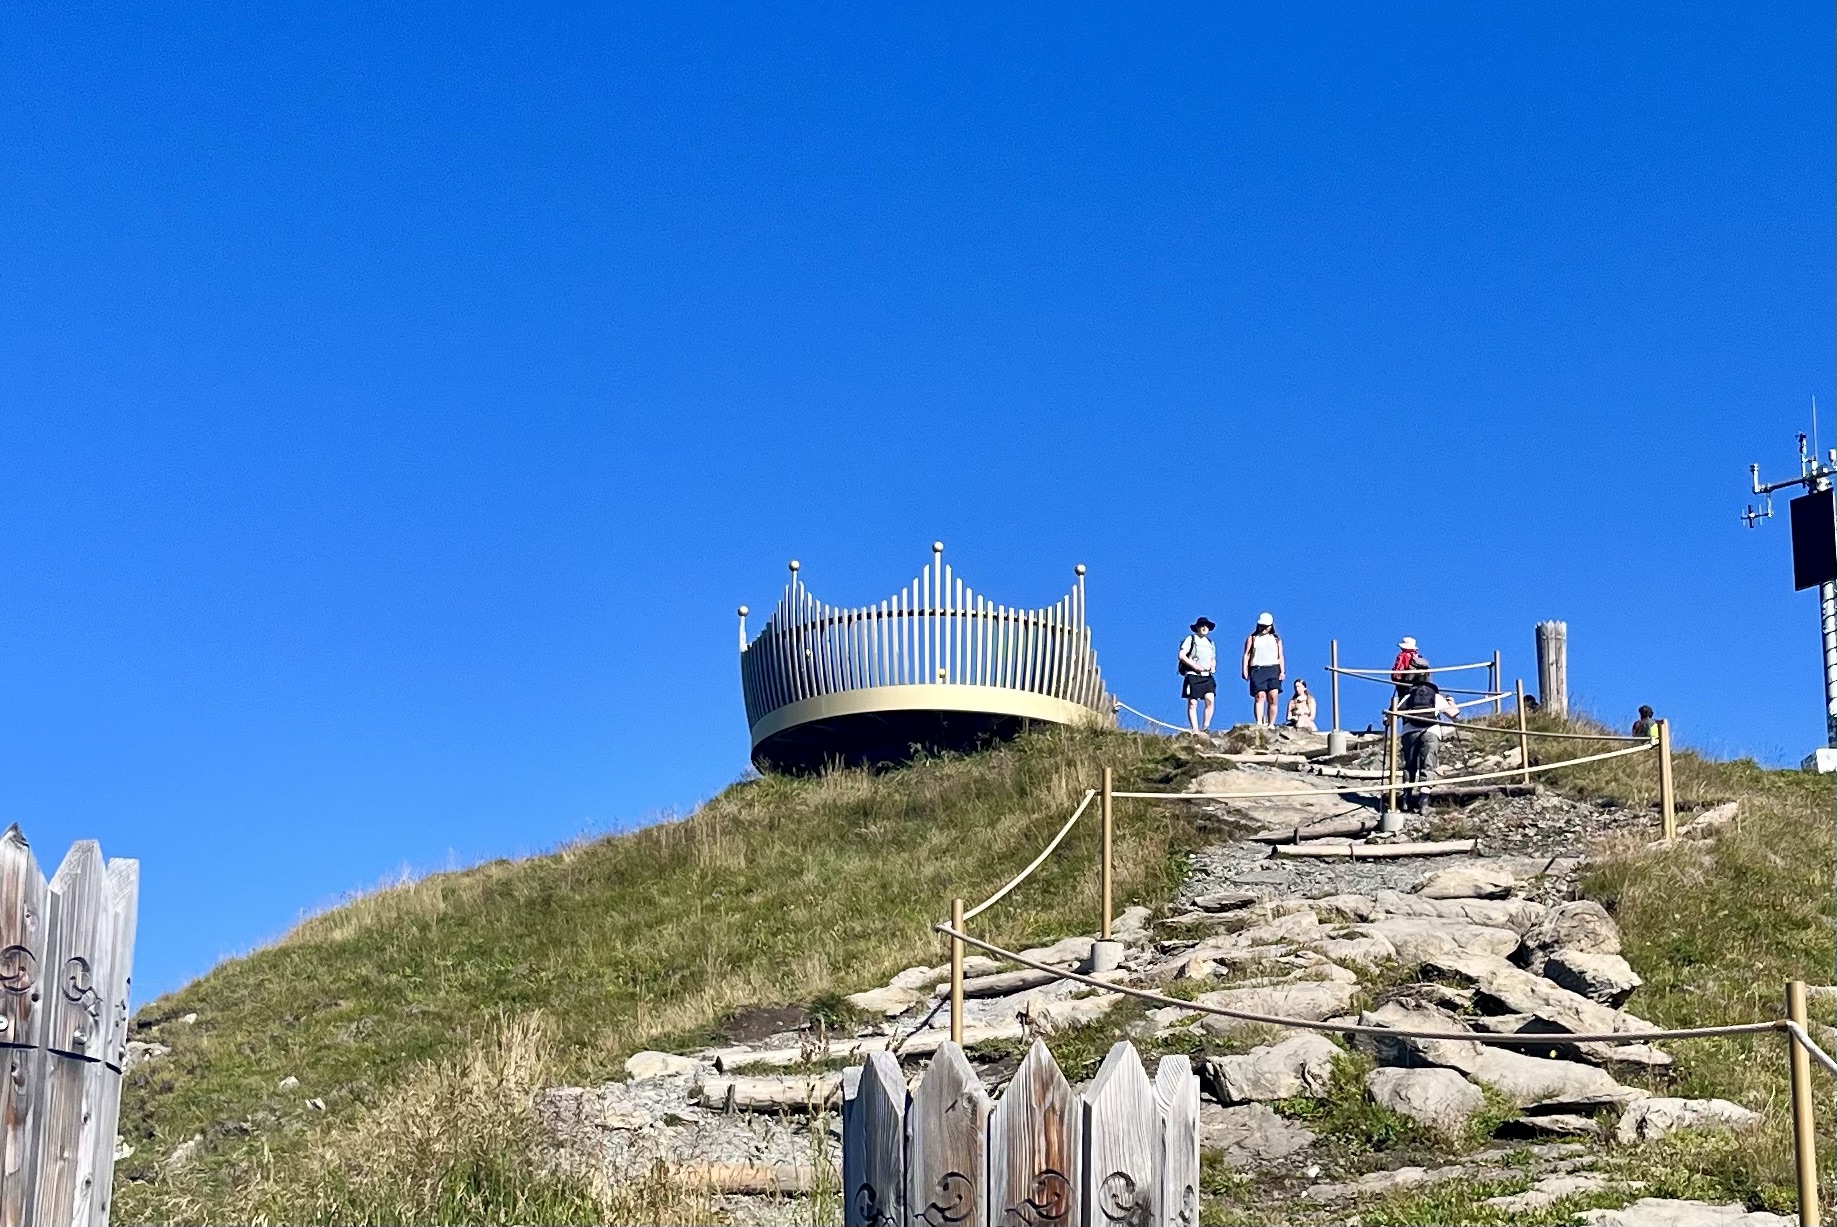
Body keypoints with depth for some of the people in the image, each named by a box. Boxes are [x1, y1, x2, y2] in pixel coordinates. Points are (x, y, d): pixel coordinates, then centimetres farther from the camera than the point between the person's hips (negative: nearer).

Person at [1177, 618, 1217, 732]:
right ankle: (1195, 730, -5)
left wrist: (1213, 667, 8)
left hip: (1207, 676, 4)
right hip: (1193, 675, -4)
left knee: (1210, 700, -14)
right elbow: (1181, 655, -5)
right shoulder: (1190, 639, 4)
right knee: (1192, 704, -6)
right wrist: (1195, 666, -13)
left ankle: (1206, 727, -7)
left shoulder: (1211, 643, 22)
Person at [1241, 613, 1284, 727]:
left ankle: (1271, 724, -6)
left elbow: (1280, 656, 14)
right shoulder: (1252, 638, 15)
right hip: (1257, 669, -2)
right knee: (1259, 696, -15)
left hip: (1273, 669, 2)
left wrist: (1282, 671, 3)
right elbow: (1246, 654, 8)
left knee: (1273, 697, -9)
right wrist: (1244, 670, -3)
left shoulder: (1276, 639, 19)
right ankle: (1259, 723, -22)